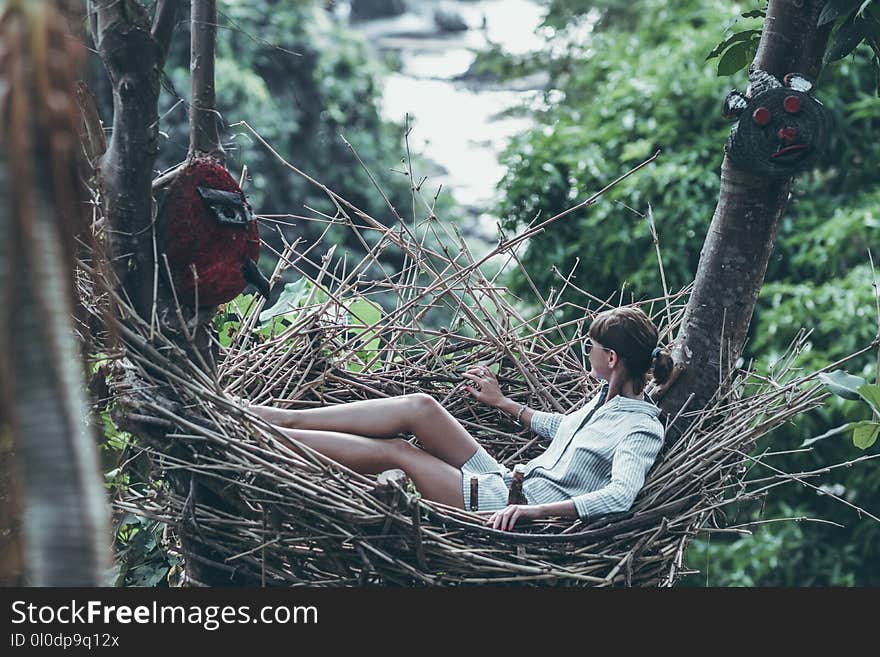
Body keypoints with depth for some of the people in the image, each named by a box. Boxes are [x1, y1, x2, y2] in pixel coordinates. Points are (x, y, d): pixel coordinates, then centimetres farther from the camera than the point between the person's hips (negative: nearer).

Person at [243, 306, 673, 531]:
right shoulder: (607, 398, 15)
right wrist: (502, 402, 36)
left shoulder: (641, 430, -15)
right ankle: (288, 419, -6)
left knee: (394, 452, -15)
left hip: (508, 511, -9)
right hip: (505, 482, 9)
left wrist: (537, 510, -41)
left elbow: (620, 495, -32)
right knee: (420, 407, -10)